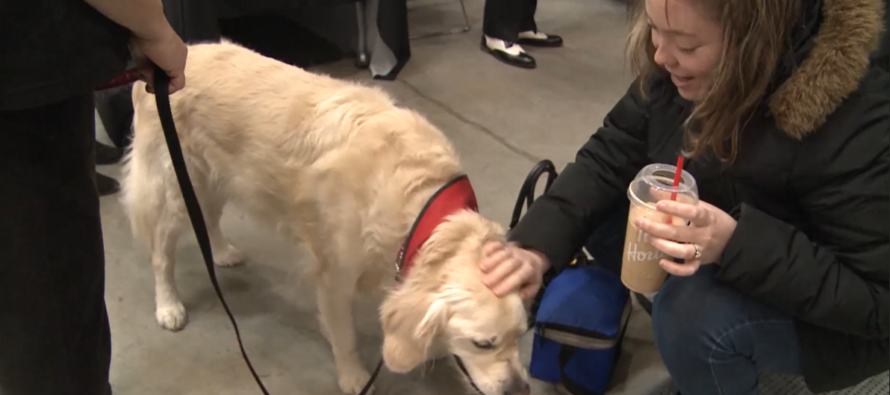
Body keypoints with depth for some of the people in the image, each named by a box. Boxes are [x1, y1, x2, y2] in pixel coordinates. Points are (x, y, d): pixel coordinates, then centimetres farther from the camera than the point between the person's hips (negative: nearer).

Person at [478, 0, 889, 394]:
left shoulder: (856, 127, -34)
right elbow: (608, 159, -12)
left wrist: (737, 244, -43)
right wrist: (536, 247, -27)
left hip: (823, 317, -6)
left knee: (694, 312, -32)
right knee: (592, 215, -7)